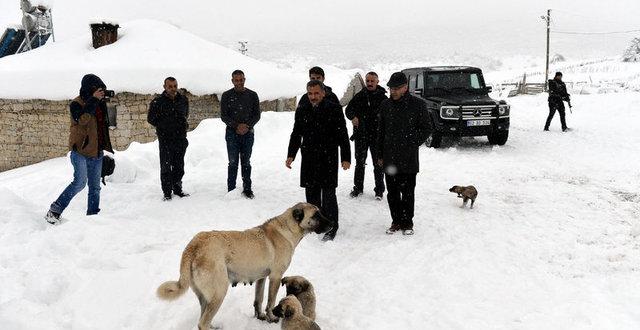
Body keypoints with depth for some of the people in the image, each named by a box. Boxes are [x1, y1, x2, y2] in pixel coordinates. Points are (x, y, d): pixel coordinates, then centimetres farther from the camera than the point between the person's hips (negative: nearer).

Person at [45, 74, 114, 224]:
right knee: (80, 182, -19)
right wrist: (93, 100, -26)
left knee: (95, 186, 9)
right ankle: (55, 210, -8)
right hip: (80, 151, -7)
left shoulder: (100, 103, 13)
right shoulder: (77, 104, -8)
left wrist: (106, 148, 22)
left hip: (97, 152, 7)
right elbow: (82, 119, -29)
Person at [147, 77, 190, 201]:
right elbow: (151, 118, 2)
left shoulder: (183, 100, 7)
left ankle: (177, 189, 24)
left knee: (179, 166, 12)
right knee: (166, 166, -2)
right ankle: (167, 192, 5)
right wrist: (163, 126, -5)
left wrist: (184, 125, 8)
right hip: (165, 139, -4)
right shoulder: (158, 101, -7)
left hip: (181, 139, 4)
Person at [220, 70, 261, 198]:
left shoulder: (252, 95, 6)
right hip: (232, 133, -1)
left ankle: (247, 189, 13)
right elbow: (224, 116, 0)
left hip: (248, 133, 1)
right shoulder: (226, 96, 2)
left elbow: (257, 115, 5)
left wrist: (247, 126, -12)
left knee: (246, 163, 6)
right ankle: (231, 190, 3)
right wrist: (237, 126, -14)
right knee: (233, 163, -1)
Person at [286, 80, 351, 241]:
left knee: (328, 193, -3)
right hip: (309, 159, 4)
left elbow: (343, 136, -4)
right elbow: (296, 135, 16)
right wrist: (291, 155, 7)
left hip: (328, 159, -4)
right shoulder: (302, 110, 9)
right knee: (311, 193, 10)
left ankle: (331, 228, 8)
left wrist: (346, 158, -8)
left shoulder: (334, 109, -4)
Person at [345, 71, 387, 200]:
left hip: (377, 136, -2)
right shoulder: (359, 96, 5)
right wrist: (353, 117, -14)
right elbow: (349, 109, 8)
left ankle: (379, 190, 14)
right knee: (360, 162, 12)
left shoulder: (383, 98, -3)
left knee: (378, 163, 4)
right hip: (361, 135, 2)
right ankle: (358, 187, 23)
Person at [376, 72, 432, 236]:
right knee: (392, 192, 8)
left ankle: (407, 223, 16)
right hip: (390, 158, 3)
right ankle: (396, 222, 20)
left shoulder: (418, 104, -4)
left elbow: (427, 128, 2)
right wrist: (380, 154, 12)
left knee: (407, 192, 3)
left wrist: (412, 145, -6)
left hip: (409, 159, -3)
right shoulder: (386, 104, 7)